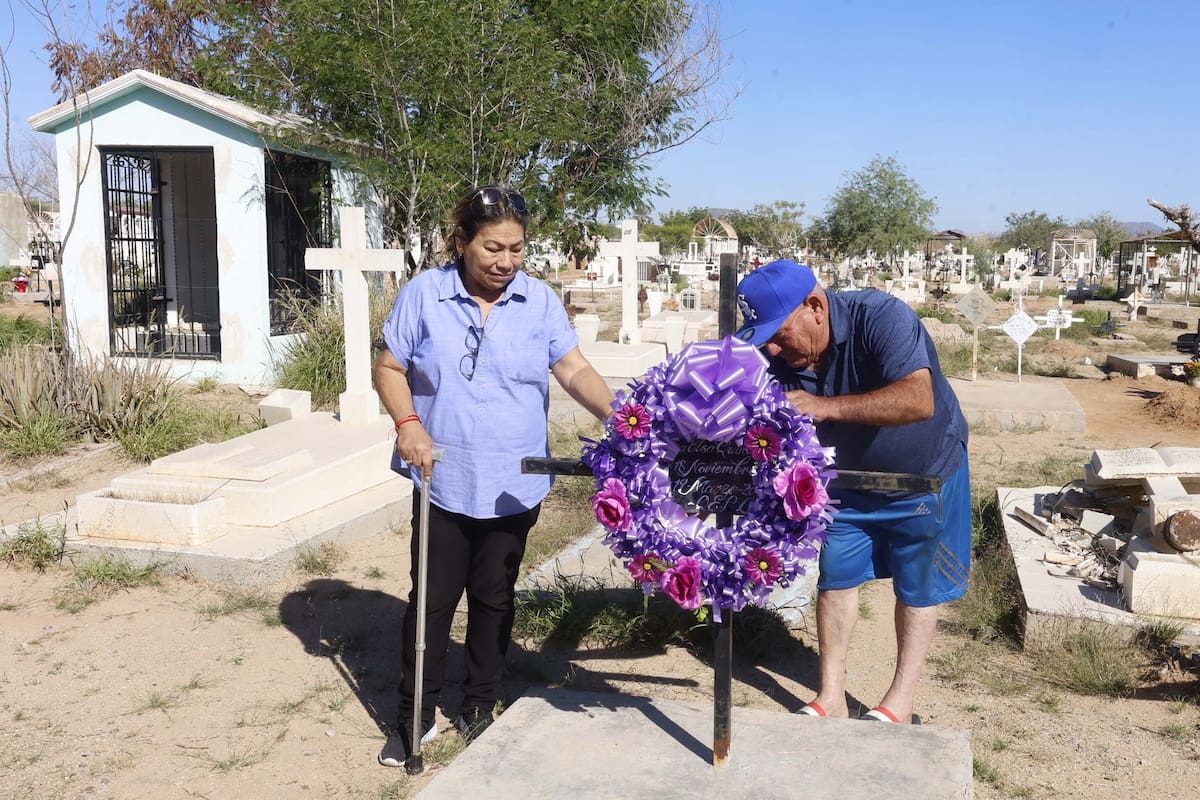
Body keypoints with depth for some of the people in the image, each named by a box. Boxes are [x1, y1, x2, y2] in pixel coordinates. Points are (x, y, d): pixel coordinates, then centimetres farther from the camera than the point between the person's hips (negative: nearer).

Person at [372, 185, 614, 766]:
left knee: (494, 598, 14)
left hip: (514, 485, 2)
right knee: (433, 599, 8)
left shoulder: (539, 301, -1)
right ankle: (415, 717, 25)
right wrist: (408, 423, -15)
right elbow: (388, 367, 1)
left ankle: (479, 712, 32)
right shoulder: (424, 295, -5)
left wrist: (616, 415, -24)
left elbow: (575, 371, -7)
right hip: (443, 481, -1)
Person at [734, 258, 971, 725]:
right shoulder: (778, 359, -19)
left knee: (917, 586, 6)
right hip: (850, 474, 5)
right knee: (835, 577, 7)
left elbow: (919, 400, -47)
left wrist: (823, 406, -53)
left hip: (924, 471, -5)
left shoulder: (880, 317, -35)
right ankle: (830, 699, 21)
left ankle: (900, 704, 20)